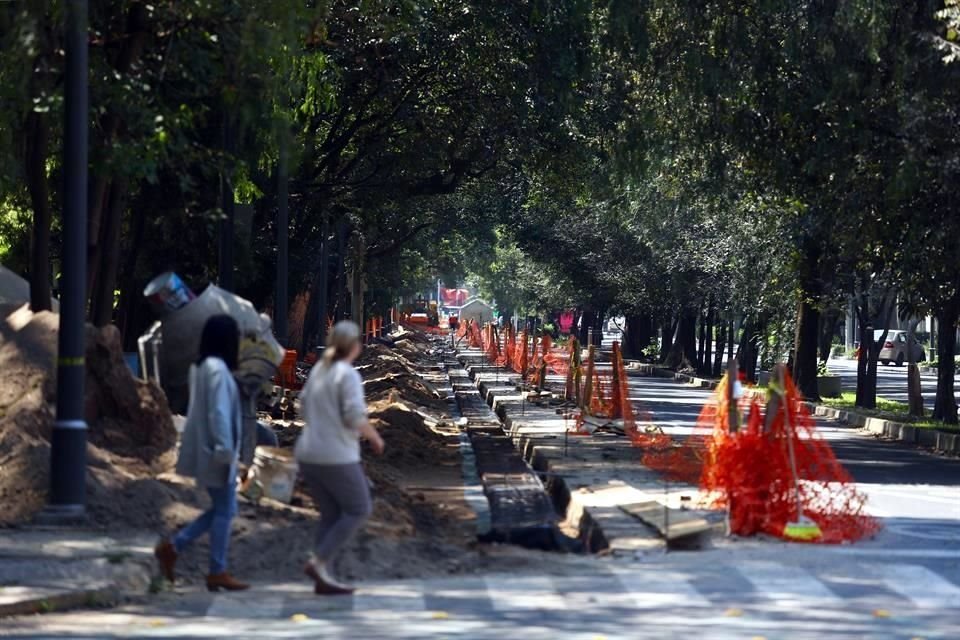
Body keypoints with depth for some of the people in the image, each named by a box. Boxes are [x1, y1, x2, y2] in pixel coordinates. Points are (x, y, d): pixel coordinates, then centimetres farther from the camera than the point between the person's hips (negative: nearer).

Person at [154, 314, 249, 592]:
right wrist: (225, 450, -21)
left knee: (221, 508, 15)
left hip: (207, 451, 10)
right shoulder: (217, 369, -17)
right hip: (215, 452, -10)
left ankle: (172, 547, 12)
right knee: (224, 510, 0)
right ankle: (218, 572, 5)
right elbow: (218, 413, -21)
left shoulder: (201, 366, 12)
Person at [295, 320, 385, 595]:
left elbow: (305, 403, 24)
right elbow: (355, 416, -20)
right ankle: (318, 562, -5)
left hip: (308, 455, 8)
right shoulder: (348, 374, -13)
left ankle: (324, 578, 9)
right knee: (359, 510, 5)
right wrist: (374, 437, -3)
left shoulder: (319, 369, 11)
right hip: (336, 457, -8)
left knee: (331, 515, 14)